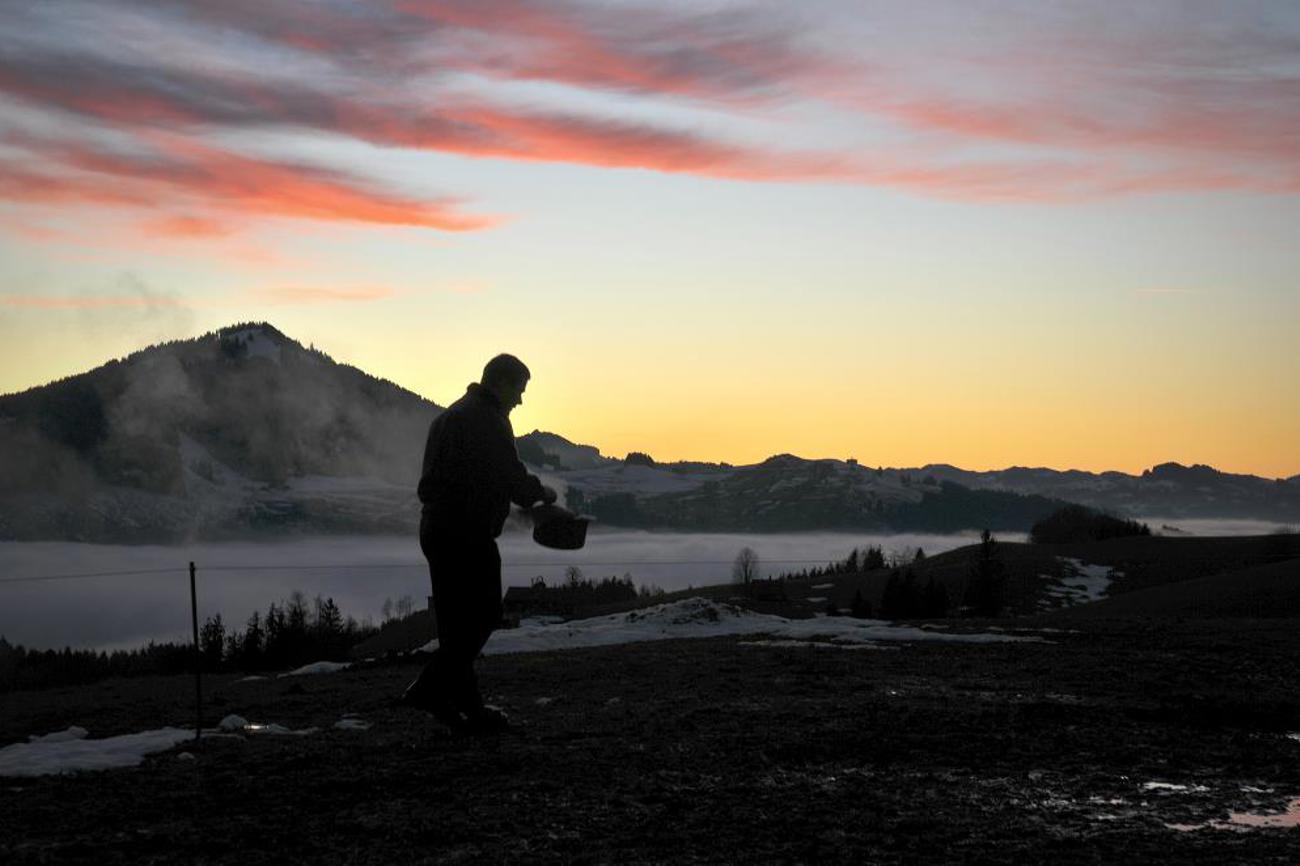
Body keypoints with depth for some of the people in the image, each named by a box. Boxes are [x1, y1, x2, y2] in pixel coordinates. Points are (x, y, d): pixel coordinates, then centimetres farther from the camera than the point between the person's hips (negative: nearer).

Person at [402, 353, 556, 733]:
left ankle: (469, 708, 14)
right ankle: (431, 688, -11)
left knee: (458, 622, 11)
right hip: (467, 534, -10)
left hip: (436, 528, 10)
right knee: (481, 617, -5)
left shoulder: (450, 415, 21)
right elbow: (511, 476, -17)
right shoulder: (487, 419, -12)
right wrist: (542, 493, 3)